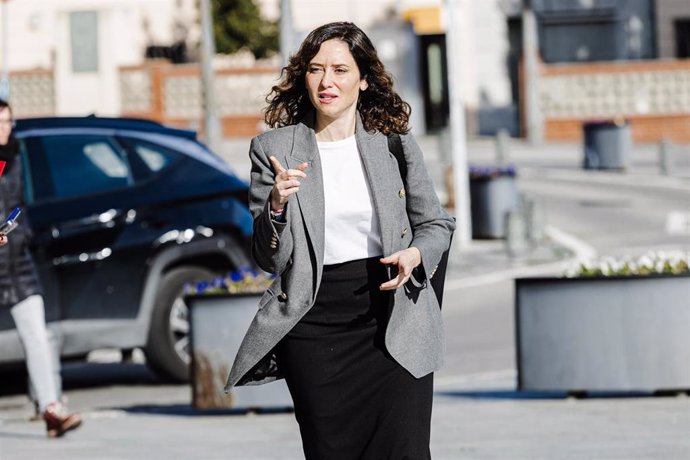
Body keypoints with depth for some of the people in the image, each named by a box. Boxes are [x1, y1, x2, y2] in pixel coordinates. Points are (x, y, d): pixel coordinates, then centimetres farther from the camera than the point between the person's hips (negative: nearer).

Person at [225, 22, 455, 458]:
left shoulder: (394, 141, 6)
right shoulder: (274, 150, 4)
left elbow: (436, 224, 14)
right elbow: (268, 258, 4)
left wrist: (415, 255, -8)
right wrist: (277, 205, -15)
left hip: (394, 320, 0)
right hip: (314, 327, 0)